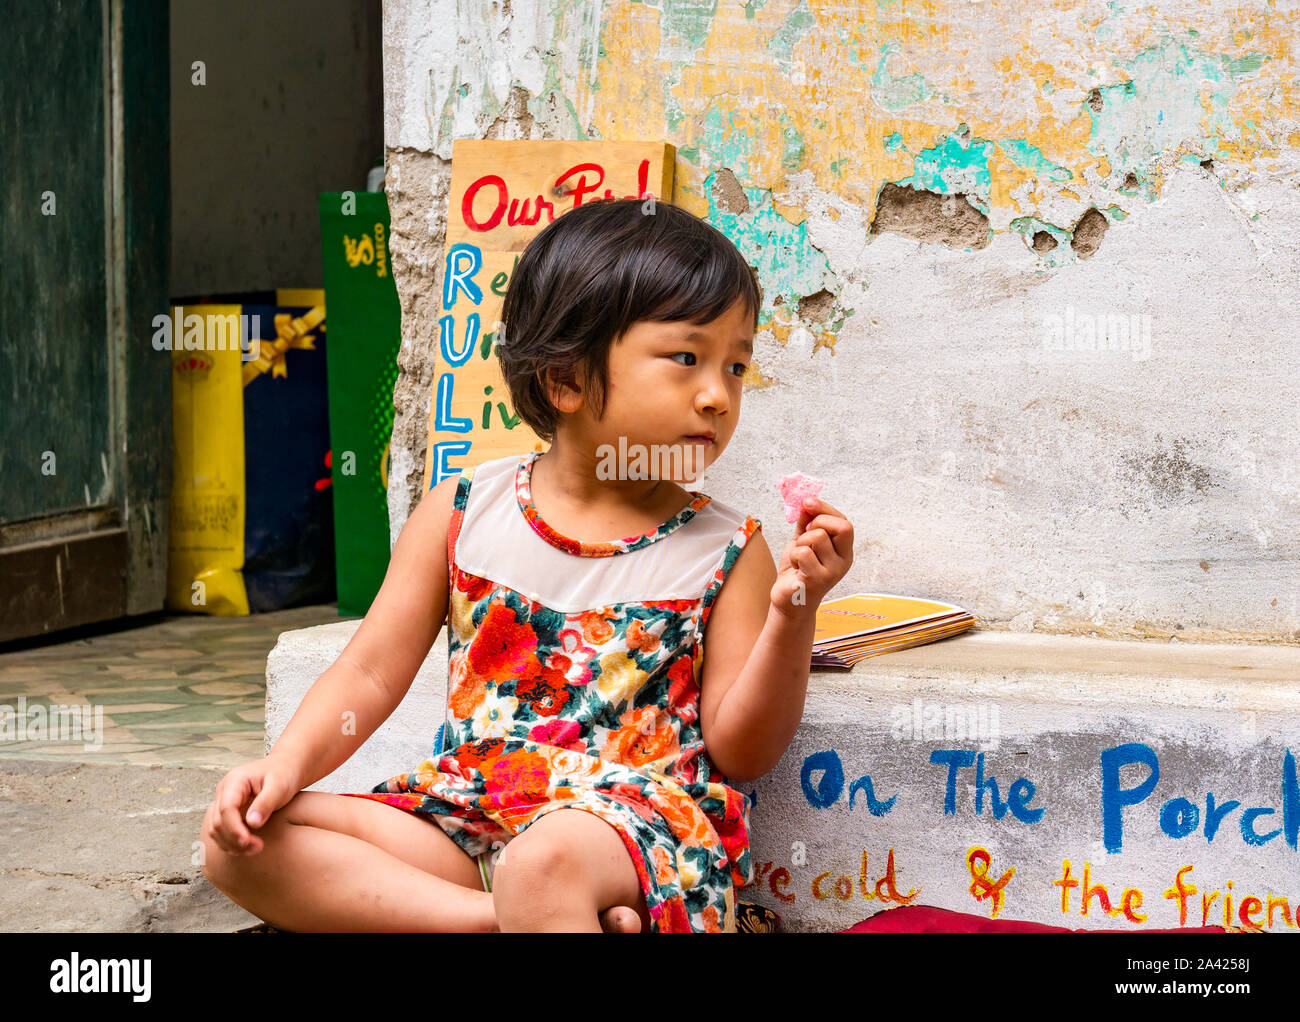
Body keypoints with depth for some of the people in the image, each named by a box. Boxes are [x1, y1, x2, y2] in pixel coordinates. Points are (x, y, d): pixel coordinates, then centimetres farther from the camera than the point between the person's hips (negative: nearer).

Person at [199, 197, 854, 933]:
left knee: (548, 861, -43)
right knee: (241, 843, -16)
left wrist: (793, 617, -15)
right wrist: (288, 763, -6)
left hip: (635, 816, -6)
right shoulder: (462, 513, 8)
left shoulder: (726, 552, 3)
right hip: (472, 810, 6)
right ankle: (489, 917, -24)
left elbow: (743, 751, -1)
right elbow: (371, 673, 11)